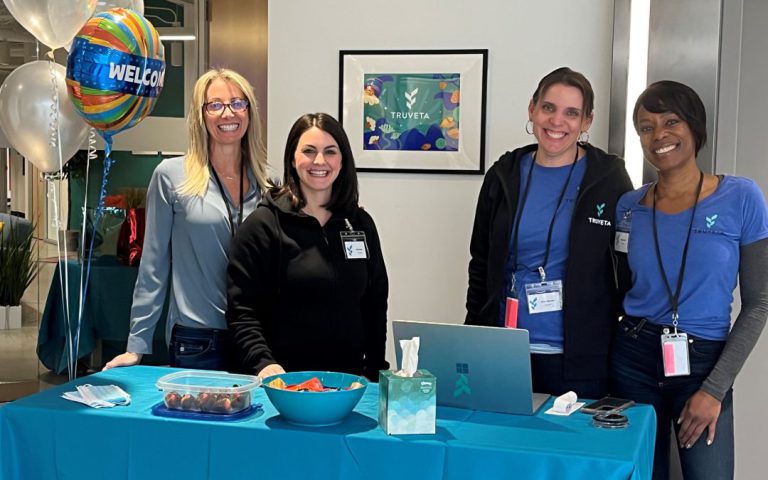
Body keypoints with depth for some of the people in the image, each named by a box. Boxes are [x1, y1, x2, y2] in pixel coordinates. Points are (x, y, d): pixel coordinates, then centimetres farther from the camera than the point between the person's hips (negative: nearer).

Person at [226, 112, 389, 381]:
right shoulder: (264, 224, -5)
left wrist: (377, 370, 6)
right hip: (285, 380, -4)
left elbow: (375, 305, 13)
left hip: (349, 378, 4)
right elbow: (242, 310, -10)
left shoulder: (361, 224, 9)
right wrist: (263, 363, -24)